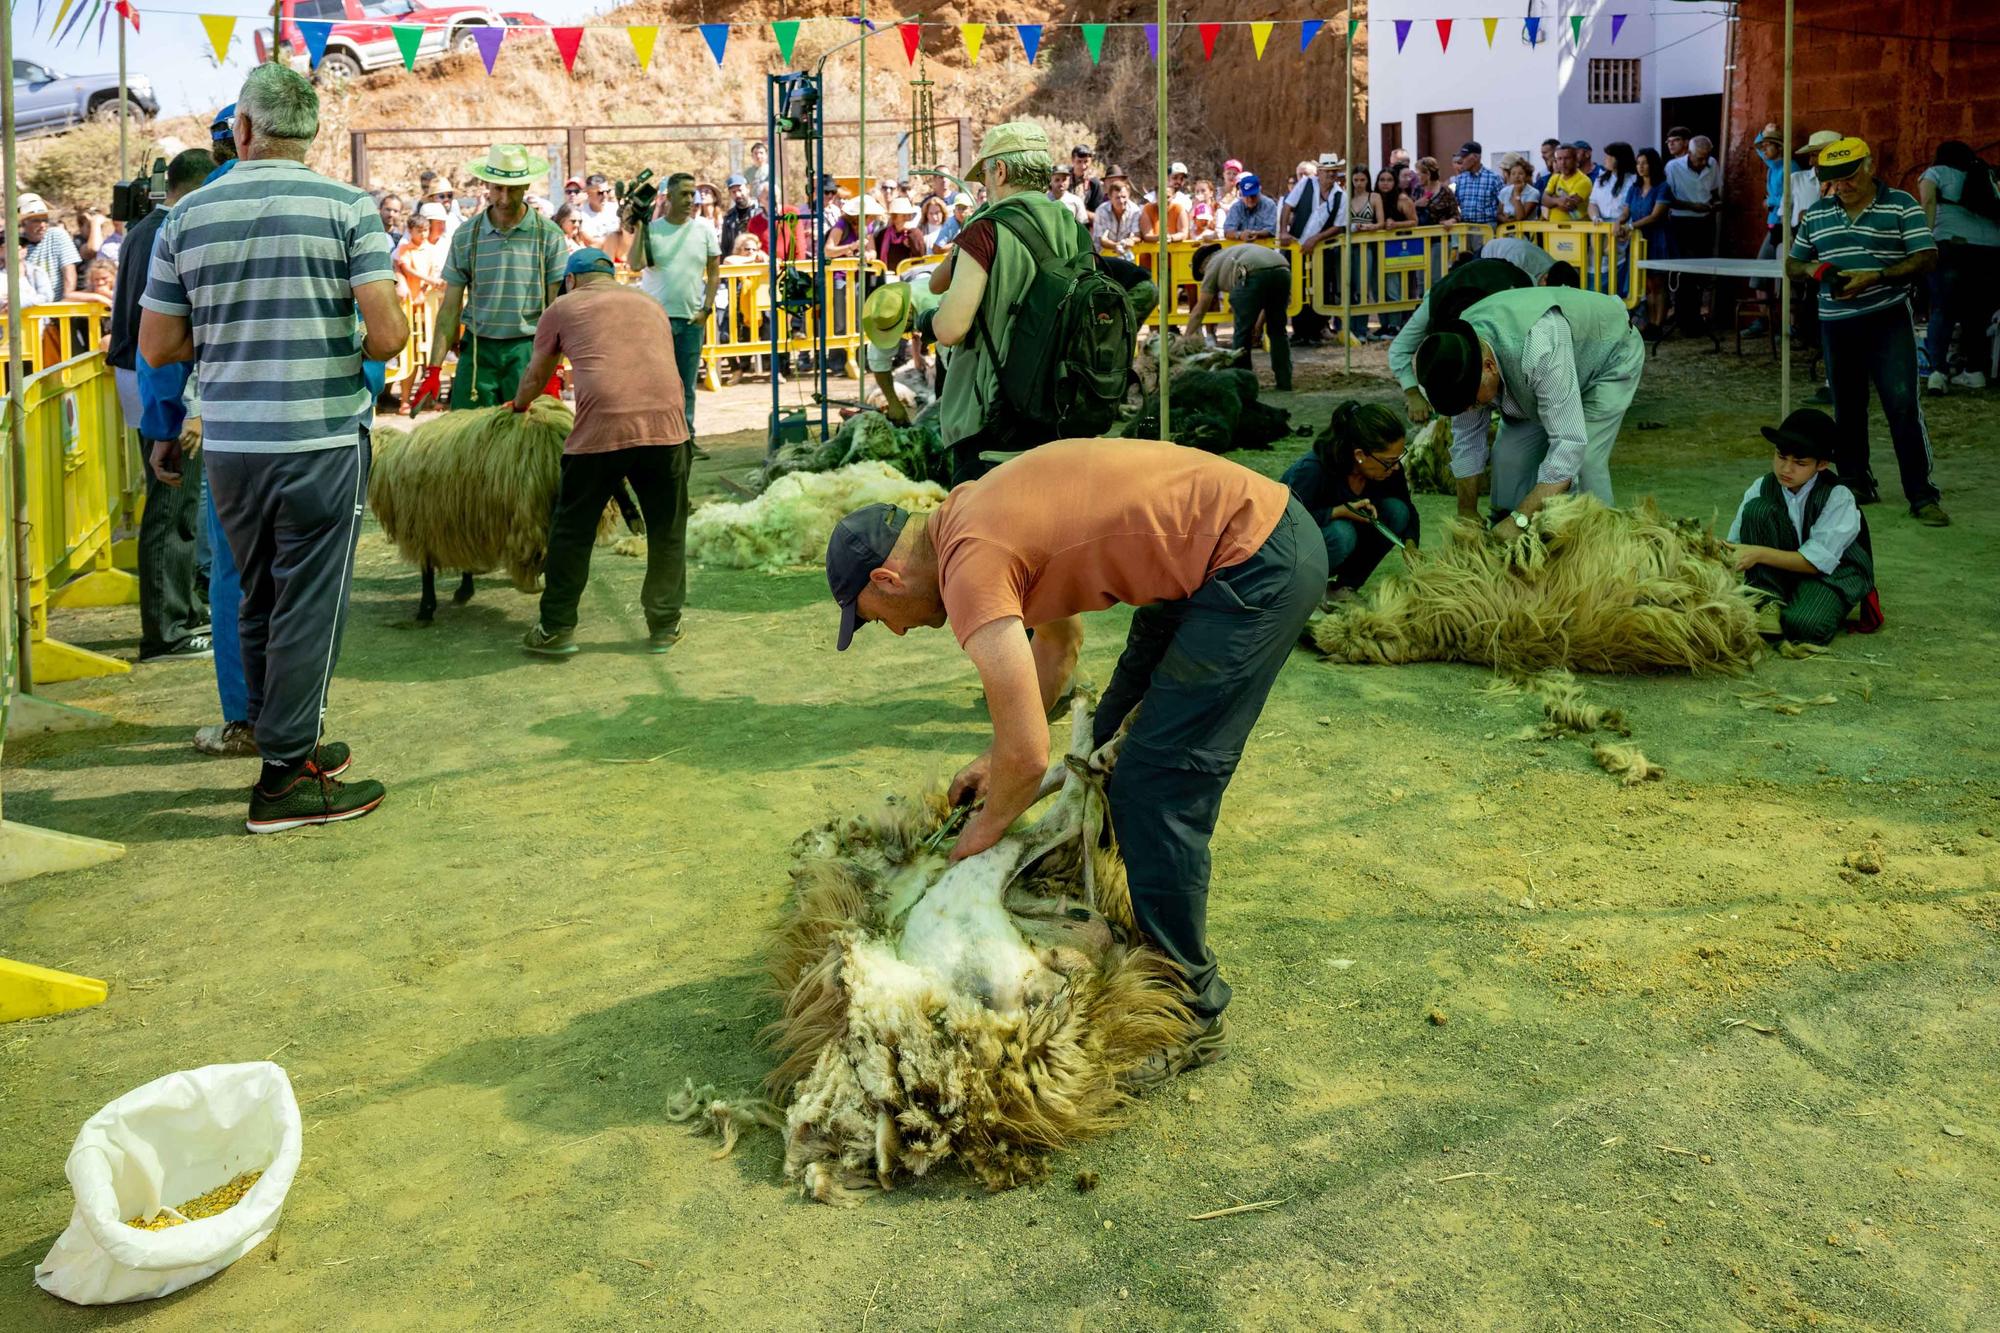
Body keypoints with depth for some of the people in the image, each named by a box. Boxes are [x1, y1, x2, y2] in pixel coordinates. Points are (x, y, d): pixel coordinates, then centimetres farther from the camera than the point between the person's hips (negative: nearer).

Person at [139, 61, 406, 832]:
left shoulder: (187, 216, 4)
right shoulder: (349, 209, -6)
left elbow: (156, 347, 6)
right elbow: (388, 331, -15)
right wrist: (351, 351, 6)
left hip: (229, 444, 4)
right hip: (322, 441, -4)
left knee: (260, 603, 18)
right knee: (310, 608, 2)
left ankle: (291, 742, 28)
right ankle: (284, 779, 6)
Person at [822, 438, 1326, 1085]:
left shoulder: (970, 565, -19)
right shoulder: (973, 511, 11)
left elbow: (1029, 754, -19)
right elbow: (1059, 638, 25)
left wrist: (987, 826, 2)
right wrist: (996, 759, 21)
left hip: (1258, 567, -10)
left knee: (1155, 792, -7)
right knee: (1118, 742, 20)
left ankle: (1191, 1015, 7)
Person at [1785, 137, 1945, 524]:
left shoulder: (1901, 205, -2)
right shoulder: (1817, 214, 11)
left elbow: (1926, 258, -7)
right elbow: (1792, 263, 19)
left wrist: (1874, 278, -19)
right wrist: (1813, 269, -5)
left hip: (1888, 320, -4)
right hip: (1836, 324, 4)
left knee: (1903, 406, -10)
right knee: (1847, 408, 10)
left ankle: (1922, 495, -6)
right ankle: (1855, 484, 24)